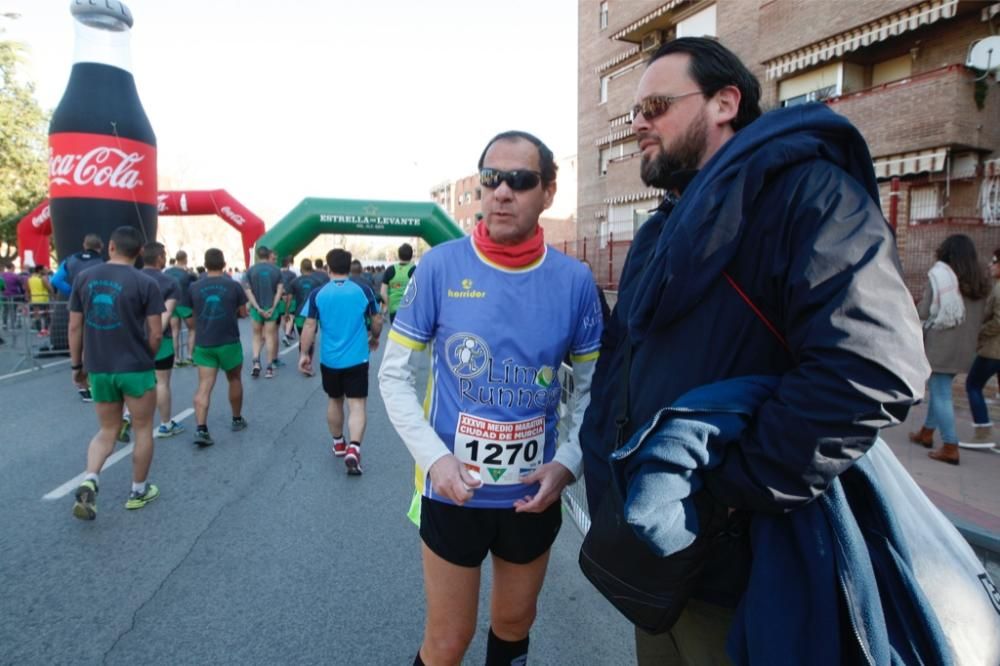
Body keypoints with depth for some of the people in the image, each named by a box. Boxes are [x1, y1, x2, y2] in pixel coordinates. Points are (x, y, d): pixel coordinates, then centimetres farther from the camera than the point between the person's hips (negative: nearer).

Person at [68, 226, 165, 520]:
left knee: (107, 431, 18)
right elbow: (156, 333, -10)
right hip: (136, 368, -4)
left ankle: (89, 482, -4)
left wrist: (77, 365, 14)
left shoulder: (84, 278, 2)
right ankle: (138, 491, 23)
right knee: (143, 430, 13)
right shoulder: (145, 283, -10)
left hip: (98, 369, 4)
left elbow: (75, 327, 5)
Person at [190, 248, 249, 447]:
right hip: (229, 342, -1)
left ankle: (200, 429, -13)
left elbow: (192, 316, 7)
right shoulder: (233, 285, -5)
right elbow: (243, 313, 2)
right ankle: (237, 420, 30)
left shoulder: (194, 287, 0)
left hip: (204, 344, 1)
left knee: (204, 386, -1)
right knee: (234, 380, 18)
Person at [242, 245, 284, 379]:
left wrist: (258, 308, -10)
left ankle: (256, 363, -1)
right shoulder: (276, 270, -1)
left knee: (257, 336, 15)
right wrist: (273, 307, -7)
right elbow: (280, 290, -6)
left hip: (256, 308, 0)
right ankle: (269, 368, 7)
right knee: (270, 336, 6)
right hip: (272, 308, 0)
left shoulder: (250, 270, -3)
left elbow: (248, 291, -9)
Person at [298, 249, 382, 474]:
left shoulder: (317, 294, -4)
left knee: (335, 400, 21)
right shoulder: (364, 291, -4)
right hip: (357, 359, -2)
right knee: (357, 405, -1)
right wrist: (374, 338, 24)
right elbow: (377, 321, 5)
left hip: (329, 360, 2)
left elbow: (309, 326, -6)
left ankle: (338, 443, 36)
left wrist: (304, 354, 3)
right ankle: (353, 449, -18)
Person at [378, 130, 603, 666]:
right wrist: (434, 458, -17)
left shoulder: (574, 280, -7)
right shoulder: (440, 267, -12)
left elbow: (593, 387, 3)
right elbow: (394, 374, -5)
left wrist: (568, 463, -11)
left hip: (535, 493, 2)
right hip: (452, 490, -2)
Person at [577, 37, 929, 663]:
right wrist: (609, 499, 2)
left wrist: (726, 490, -23)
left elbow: (873, 369, -28)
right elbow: (614, 377, 13)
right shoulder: (657, 235, 13)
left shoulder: (806, 191, -14)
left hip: (741, 571, -7)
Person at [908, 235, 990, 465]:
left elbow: (924, 312, -12)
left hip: (941, 345, -7)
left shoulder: (939, 275, -11)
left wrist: (917, 305, 8)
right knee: (939, 389, 21)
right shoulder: (980, 281, 8)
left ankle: (950, 448, -3)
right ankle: (927, 432, 33)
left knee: (941, 394, -2)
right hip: (964, 348, 7)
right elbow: (981, 317, 13)